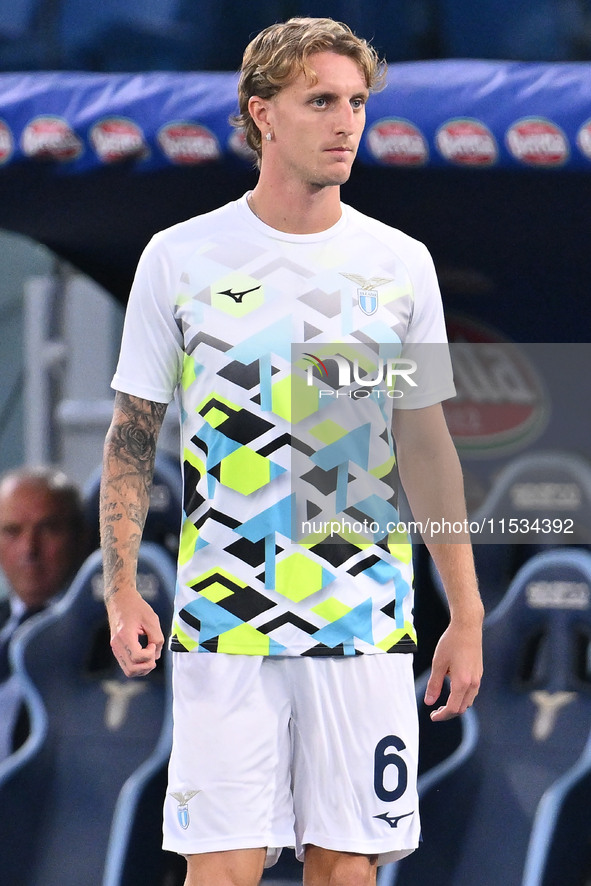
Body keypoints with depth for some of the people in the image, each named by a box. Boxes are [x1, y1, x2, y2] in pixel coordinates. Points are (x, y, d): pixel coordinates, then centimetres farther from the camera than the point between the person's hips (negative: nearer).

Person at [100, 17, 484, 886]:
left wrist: (466, 615, 8)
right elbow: (132, 436, 5)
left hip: (367, 621, 2)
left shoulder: (400, 263, 7)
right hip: (224, 621, -2)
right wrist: (122, 591, -7)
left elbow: (427, 446, 12)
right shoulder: (181, 258, 1)